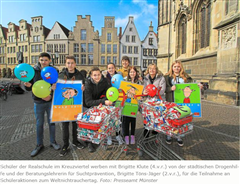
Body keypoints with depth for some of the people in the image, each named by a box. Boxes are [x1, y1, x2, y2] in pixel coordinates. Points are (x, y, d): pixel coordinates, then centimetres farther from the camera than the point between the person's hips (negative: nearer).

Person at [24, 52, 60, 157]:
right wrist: (28, 85, -22)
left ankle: (53, 142, 32)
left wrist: (51, 95, -21)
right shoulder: (34, 71, -3)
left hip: (51, 102, 0)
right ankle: (39, 145, 30)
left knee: (51, 122, 13)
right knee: (39, 124, 12)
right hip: (38, 102, 1)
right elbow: (29, 88, 1)